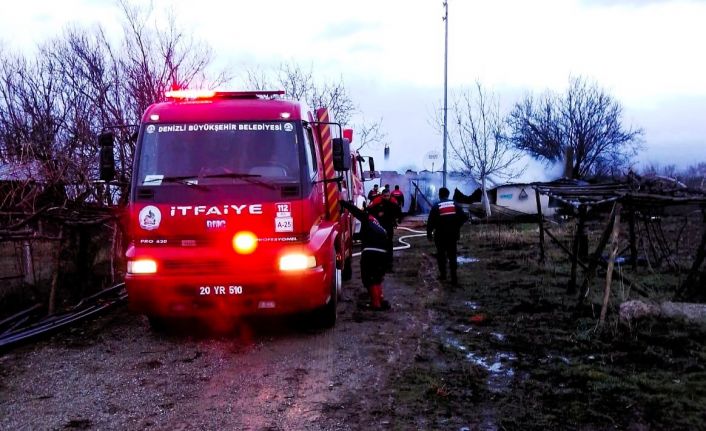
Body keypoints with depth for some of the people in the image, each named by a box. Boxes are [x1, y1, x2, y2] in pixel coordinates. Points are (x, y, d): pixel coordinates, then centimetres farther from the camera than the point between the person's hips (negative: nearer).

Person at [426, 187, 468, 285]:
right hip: (453, 235, 2)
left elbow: (430, 221, -10)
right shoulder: (455, 204, 3)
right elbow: (464, 217, 0)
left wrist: (429, 233, 1)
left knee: (441, 255, 15)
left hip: (440, 235, -2)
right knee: (452, 256, 6)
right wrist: (457, 226, 14)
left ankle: (443, 274, 17)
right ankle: (454, 278, -1)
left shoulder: (436, 206, -5)